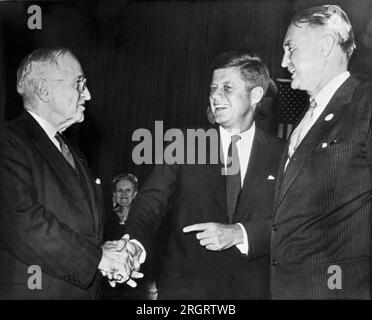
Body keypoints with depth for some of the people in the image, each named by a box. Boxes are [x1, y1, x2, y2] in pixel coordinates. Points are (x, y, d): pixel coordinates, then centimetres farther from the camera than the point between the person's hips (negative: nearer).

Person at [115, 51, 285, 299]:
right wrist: (134, 245, -29)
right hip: (185, 288, 0)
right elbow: (152, 202, -10)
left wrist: (238, 234, -21)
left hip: (253, 288, 1)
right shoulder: (185, 145, -1)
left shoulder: (281, 155, -1)